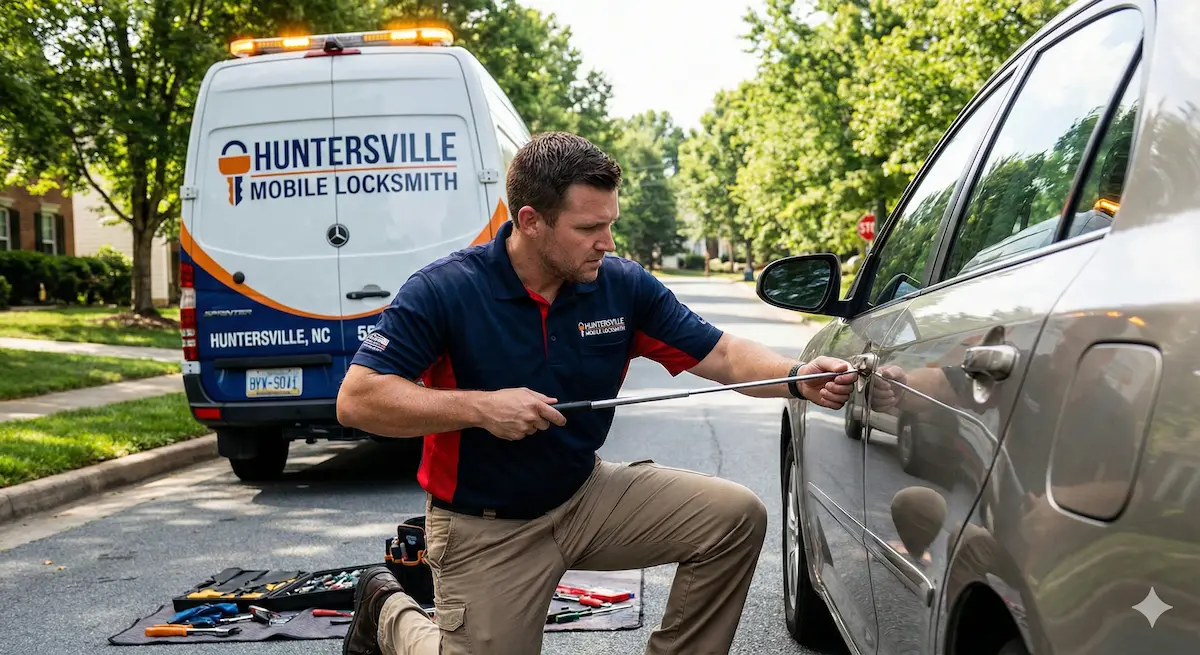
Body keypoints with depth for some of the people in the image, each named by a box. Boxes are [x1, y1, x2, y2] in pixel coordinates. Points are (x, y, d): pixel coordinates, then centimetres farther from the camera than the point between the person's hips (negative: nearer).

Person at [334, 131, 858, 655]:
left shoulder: (623, 285, -9)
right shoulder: (443, 291, -20)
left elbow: (722, 354, -4)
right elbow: (356, 400, -24)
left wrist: (797, 378, -24)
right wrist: (480, 406, -32)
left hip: (587, 495, 4)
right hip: (485, 529, -4)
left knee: (736, 517, -8)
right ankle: (391, 612, 30)